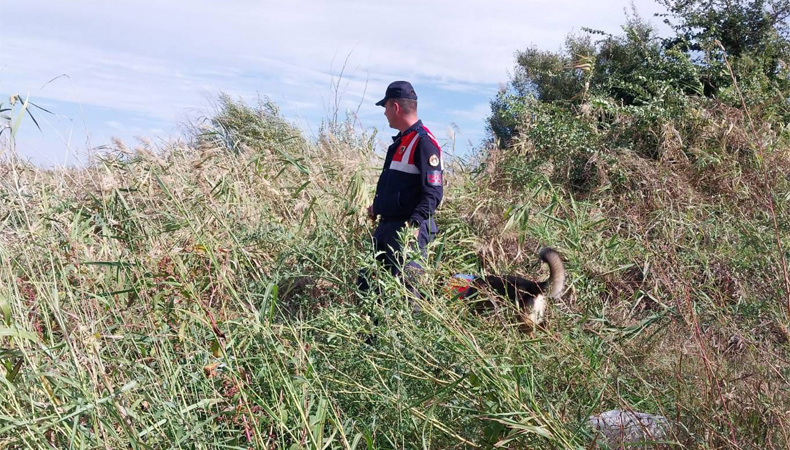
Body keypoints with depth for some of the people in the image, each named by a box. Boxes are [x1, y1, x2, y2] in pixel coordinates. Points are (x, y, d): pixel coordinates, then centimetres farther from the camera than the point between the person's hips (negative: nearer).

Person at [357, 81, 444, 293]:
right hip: (385, 227, 10)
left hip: (408, 231, -10)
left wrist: (414, 224, -30)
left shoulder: (424, 142, -15)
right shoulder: (400, 141, 16)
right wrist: (378, 207, 22)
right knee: (365, 284, 14)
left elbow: (433, 193, -21)